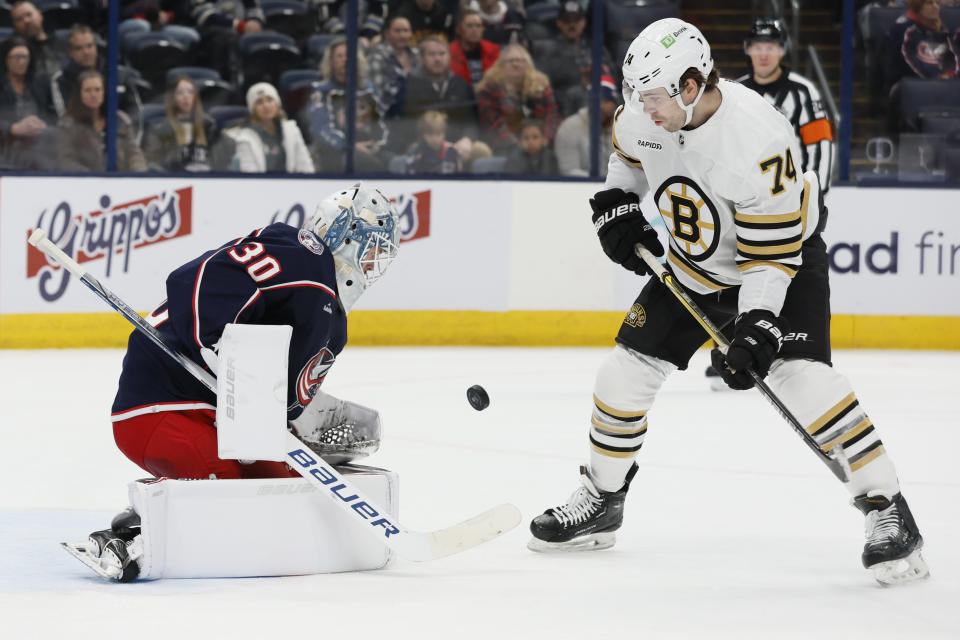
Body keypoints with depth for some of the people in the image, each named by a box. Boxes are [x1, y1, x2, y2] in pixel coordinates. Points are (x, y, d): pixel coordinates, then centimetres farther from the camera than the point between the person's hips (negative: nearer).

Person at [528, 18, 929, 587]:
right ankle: (601, 501, 25)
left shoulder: (757, 140, -35)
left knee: (801, 375, -26)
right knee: (625, 373, 3)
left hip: (785, 254, -6)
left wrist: (756, 332, -36)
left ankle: (889, 511, -19)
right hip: (693, 264, 7)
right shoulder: (645, 115, -15)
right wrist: (617, 209, 2)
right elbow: (628, 154, 13)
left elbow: (772, 253, -31)